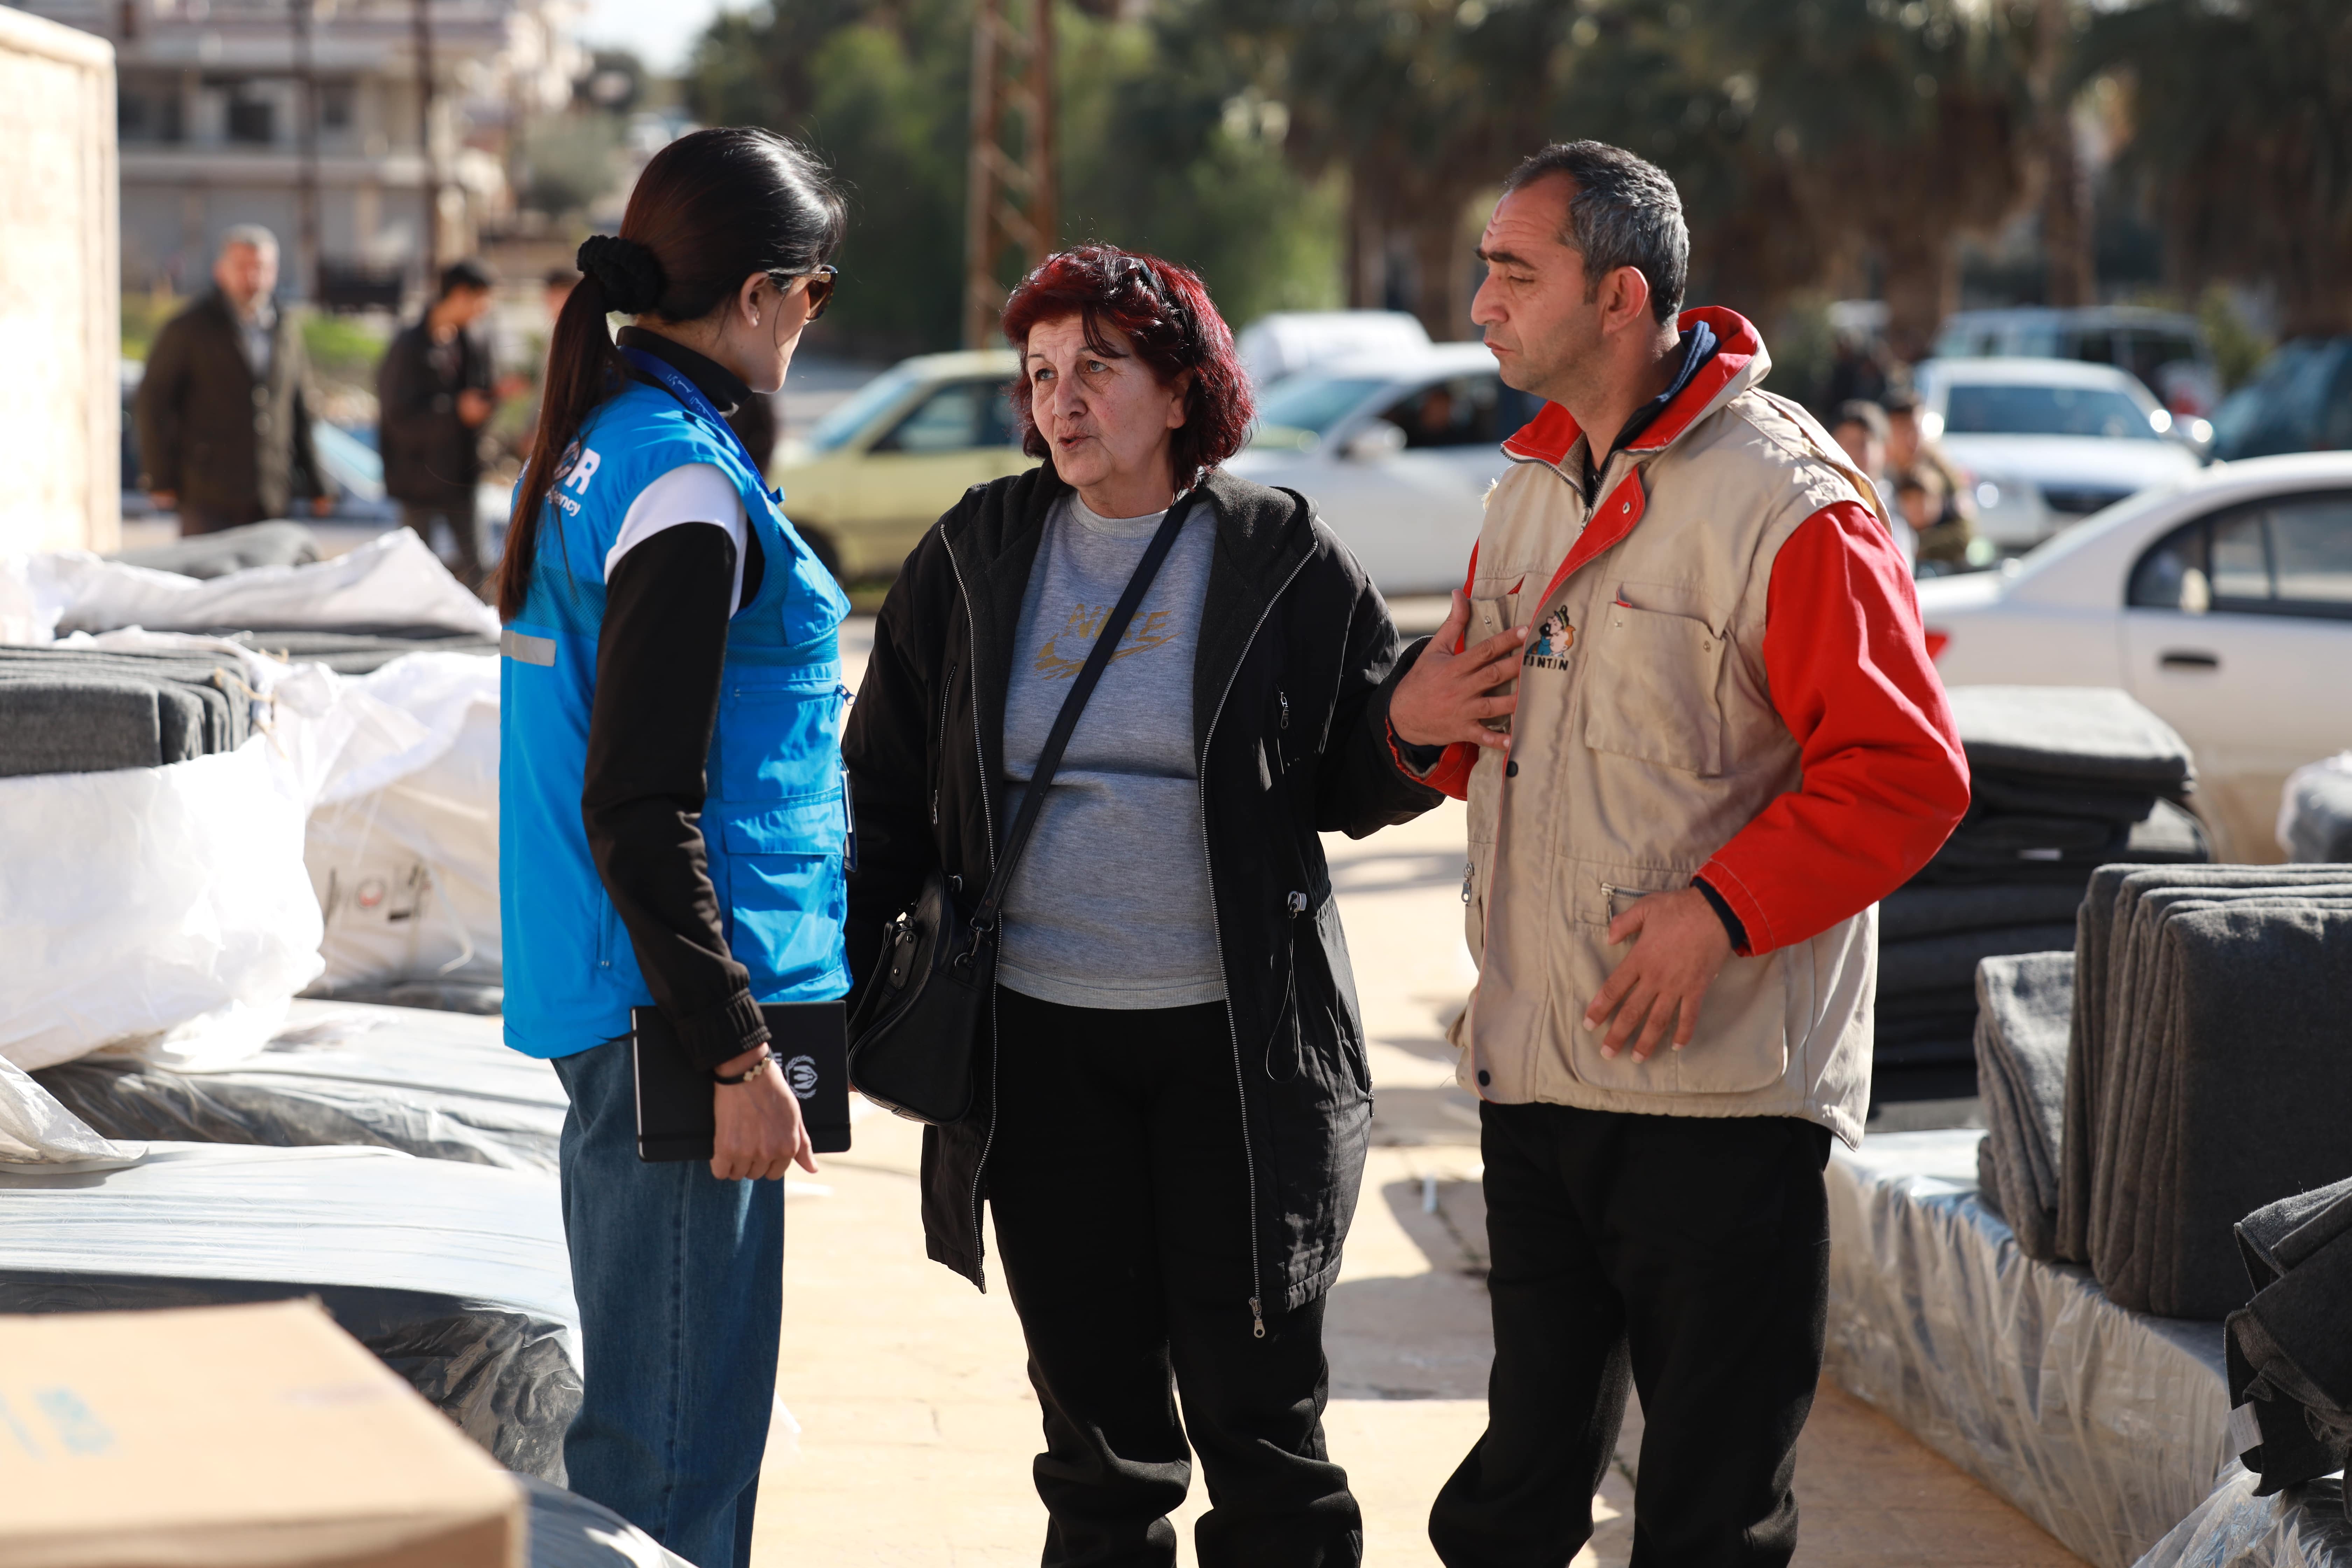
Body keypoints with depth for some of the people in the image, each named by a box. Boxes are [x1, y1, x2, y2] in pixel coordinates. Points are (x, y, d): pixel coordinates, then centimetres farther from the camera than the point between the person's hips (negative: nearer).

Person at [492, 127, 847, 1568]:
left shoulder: (597, 446, 12)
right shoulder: (684, 486, -17)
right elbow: (640, 811, -21)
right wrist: (736, 1052, -19)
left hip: (605, 993, 10)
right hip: (677, 1001, -10)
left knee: (636, 1405, 19)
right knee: (682, 1441, -3)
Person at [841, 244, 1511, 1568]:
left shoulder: (1282, 561, -1)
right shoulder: (975, 559, 6)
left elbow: (1351, 788, 3)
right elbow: (888, 792, 10)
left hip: (1238, 1045, -2)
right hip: (1041, 1044, 2)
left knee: (1258, 1416, 0)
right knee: (1099, 1423, 9)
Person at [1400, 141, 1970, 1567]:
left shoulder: (1787, 501, -12)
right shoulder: (1531, 488, 14)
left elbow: (1906, 771, -15)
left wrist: (1722, 911, -22)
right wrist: (1427, 727, 3)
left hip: (1721, 1088, -7)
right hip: (1533, 1074, 7)